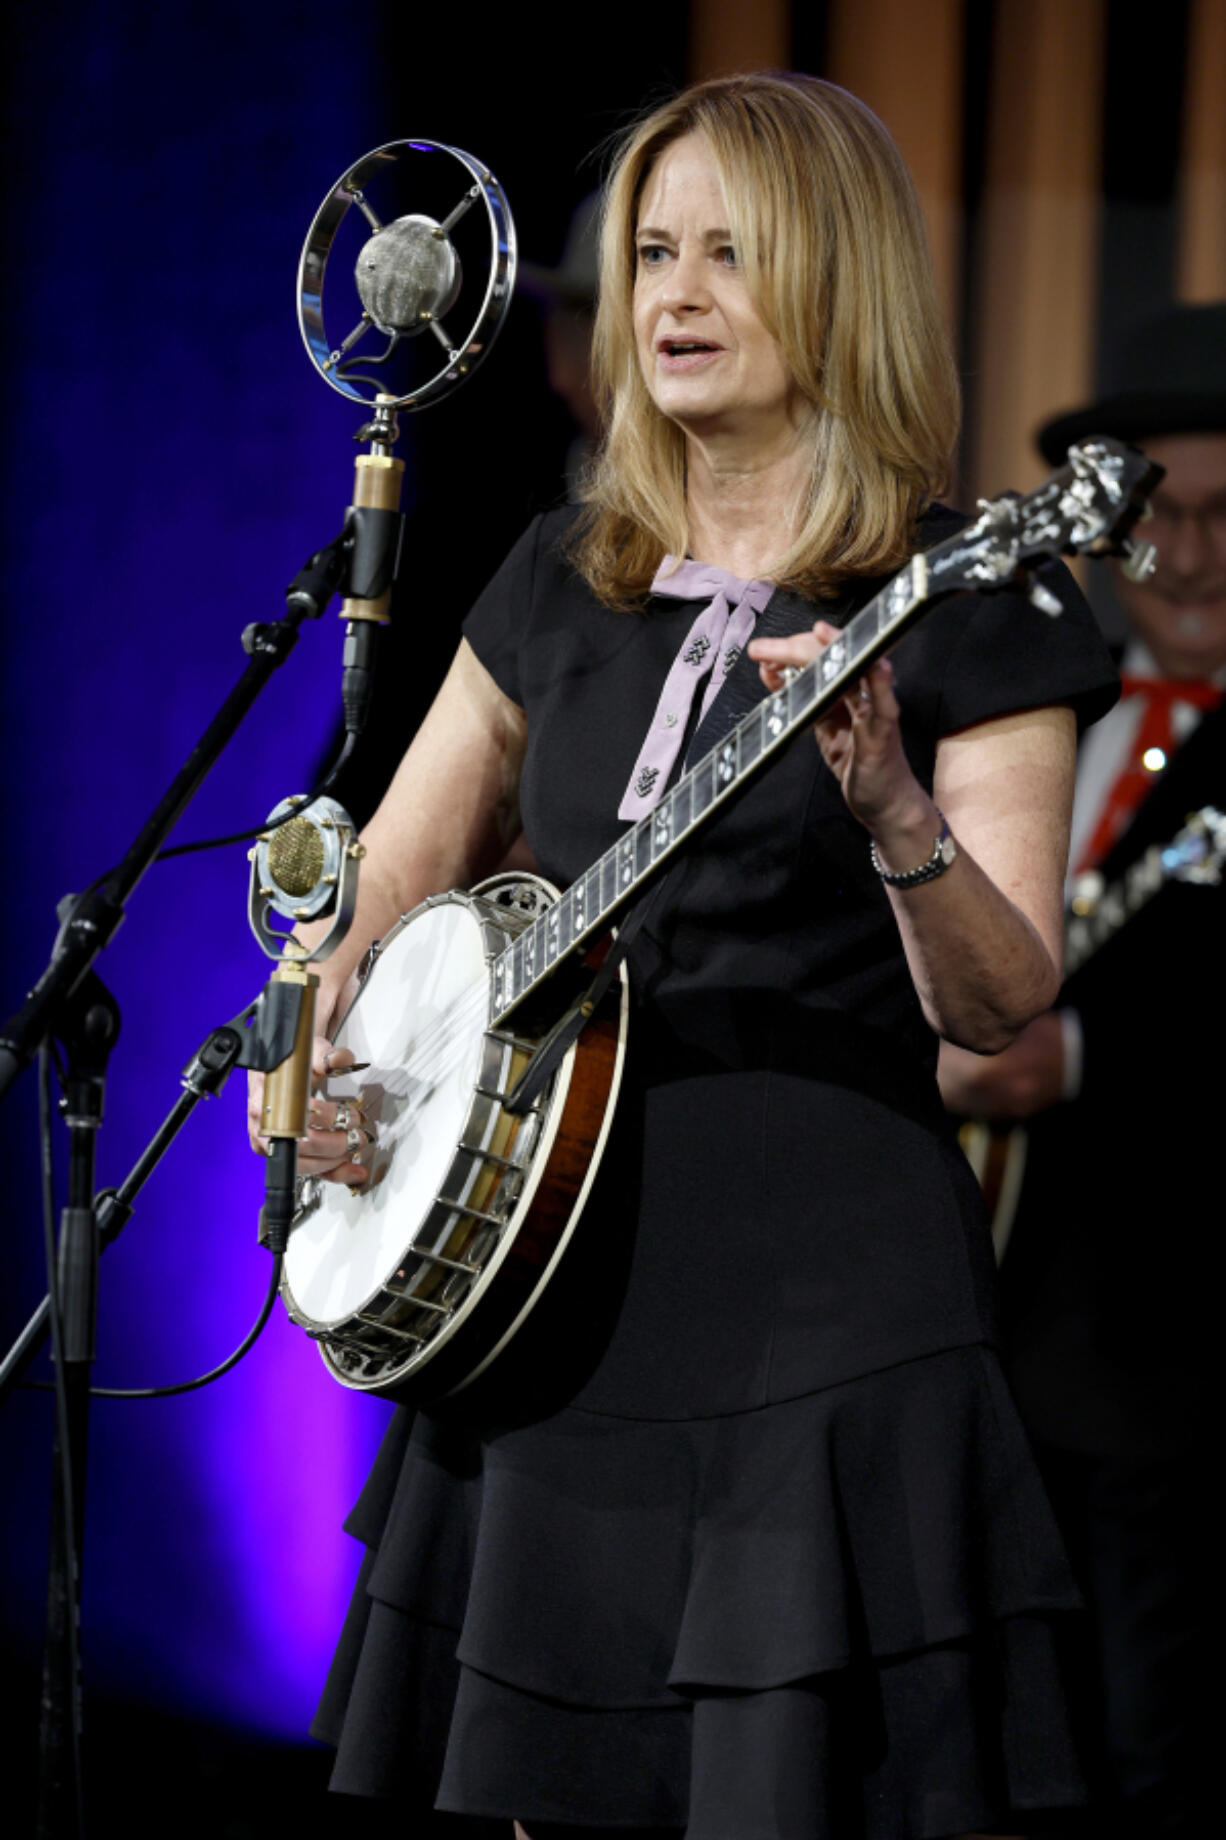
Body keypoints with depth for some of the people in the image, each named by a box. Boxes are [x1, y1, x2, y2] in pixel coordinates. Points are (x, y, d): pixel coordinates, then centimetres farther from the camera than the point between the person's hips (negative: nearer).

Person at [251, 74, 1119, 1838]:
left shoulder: (960, 611, -4)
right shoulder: (564, 585, 12)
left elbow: (998, 1003, -13)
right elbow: (384, 881, 20)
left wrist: (893, 814, -31)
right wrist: (306, 1049, 1)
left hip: (820, 1313, -6)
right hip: (552, 1286, 6)